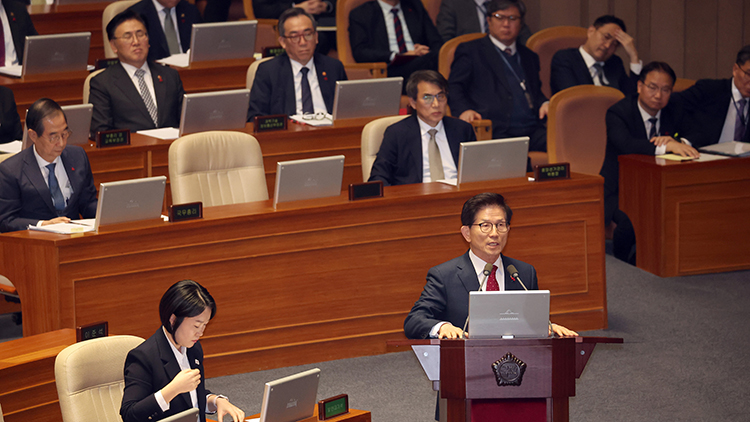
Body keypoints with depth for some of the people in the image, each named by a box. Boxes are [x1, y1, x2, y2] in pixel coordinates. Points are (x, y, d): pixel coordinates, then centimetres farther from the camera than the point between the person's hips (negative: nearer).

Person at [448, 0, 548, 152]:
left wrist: (544, 104, 10)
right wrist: (464, 110, -16)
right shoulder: (470, 51, 15)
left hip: (532, 132, 5)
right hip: (495, 132, -4)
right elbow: (454, 88, 6)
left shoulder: (529, 57, 31)